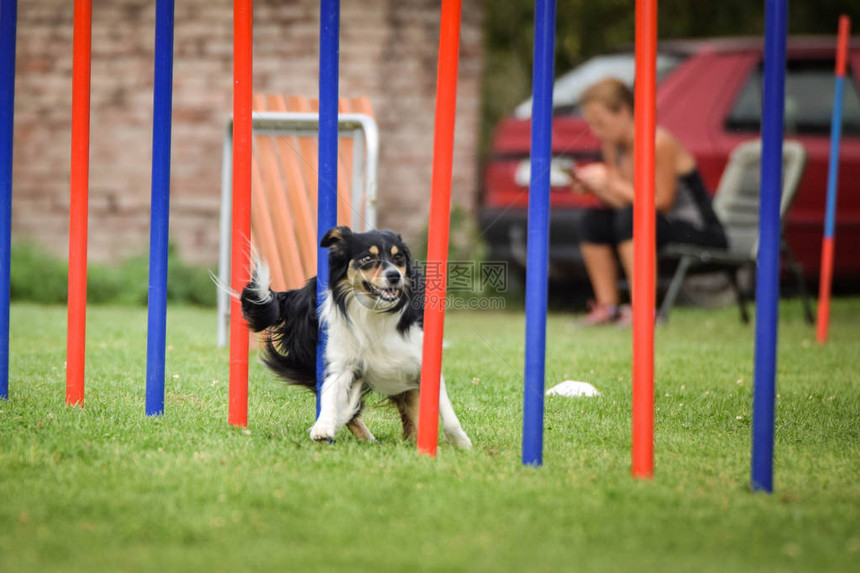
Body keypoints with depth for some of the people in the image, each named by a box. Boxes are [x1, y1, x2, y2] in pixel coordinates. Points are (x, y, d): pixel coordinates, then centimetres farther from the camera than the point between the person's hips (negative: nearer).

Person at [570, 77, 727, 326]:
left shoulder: (658, 143, -19)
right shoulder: (613, 146, 6)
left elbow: (662, 203, -22)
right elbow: (622, 201, 5)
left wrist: (612, 183, -20)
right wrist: (595, 188, -13)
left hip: (701, 233, -9)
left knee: (631, 217, -32)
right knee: (594, 220, -3)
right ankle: (607, 306, -5)